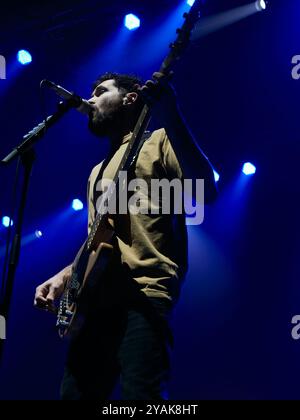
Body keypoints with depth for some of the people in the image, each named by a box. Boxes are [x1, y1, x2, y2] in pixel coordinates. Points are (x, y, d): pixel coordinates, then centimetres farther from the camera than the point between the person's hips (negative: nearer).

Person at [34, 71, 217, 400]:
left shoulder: (157, 142, 5)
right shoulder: (99, 171, 30)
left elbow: (205, 191, -14)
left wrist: (171, 119, -25)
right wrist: (65, 276, 16)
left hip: (143, 296, -8)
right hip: (94, 300, 8)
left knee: (141, 395, -21)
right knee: (75, 394, 5)